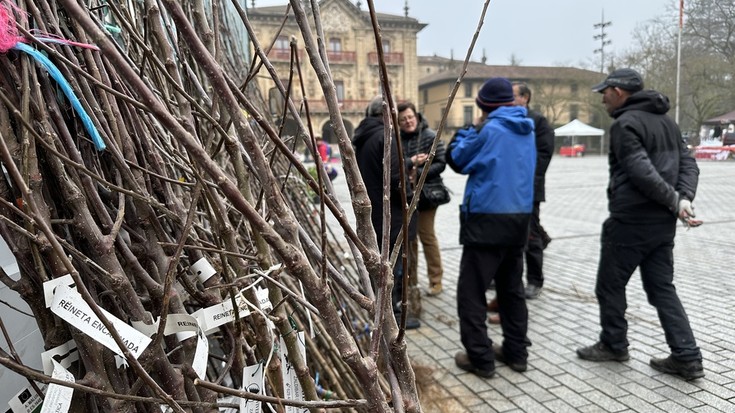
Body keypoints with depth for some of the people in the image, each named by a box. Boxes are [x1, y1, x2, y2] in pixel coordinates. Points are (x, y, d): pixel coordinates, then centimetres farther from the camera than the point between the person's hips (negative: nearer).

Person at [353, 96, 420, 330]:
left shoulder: (361, 139, 12)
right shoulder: (384, 137, -18)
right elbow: (396, 175, -22)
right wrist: (408, 196, -7)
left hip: (372, 209, 9)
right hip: (391, 211, -9)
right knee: (394, 262, 0)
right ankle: (393, 314, 9)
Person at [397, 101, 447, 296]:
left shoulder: (430, 136, -6)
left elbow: (440, 163, -11)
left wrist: (418, 173, -21)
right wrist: (410, 162, -22)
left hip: (425, 194, -4)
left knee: (427, 236, 4)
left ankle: (436, 280, 17)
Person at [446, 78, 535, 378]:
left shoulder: (490, 129, -12)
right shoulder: (527, 131, 11)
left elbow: (456, 159, -3)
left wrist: (466, 133, 11)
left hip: (487, 219, -8)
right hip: (519, 217, 8)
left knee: (471, 291, 2)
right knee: (512, 288, 17)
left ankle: (480, 358, 5)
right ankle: (516, 352, 24)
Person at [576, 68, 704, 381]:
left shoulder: (625, 123, -12)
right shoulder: (666, 121, 16)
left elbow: (642, 172, -22)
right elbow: (688, 164, 10)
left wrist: (674, 200, -12)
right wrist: (683, 198, -4)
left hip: (630, 220, -8)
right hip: (663, 221, 8)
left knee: (610, 284, 8)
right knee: (662, 288, 13)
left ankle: (613, 345, 22)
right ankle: (687, 358, 12)